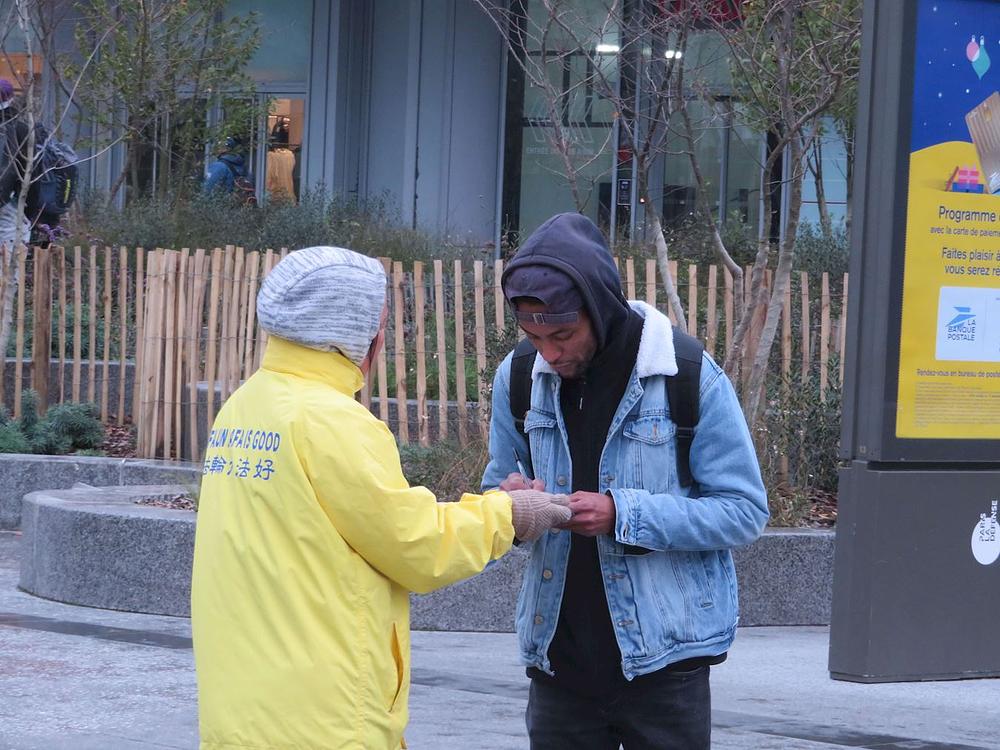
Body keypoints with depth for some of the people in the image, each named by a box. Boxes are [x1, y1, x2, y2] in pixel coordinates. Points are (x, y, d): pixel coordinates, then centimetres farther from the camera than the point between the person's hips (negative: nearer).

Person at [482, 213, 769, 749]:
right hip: (558, 660, 4)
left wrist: (624, 514, -22)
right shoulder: (519, 377, 3)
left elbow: (745, 510, -9)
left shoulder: (690, 377, -10)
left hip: (663, 660, -4)